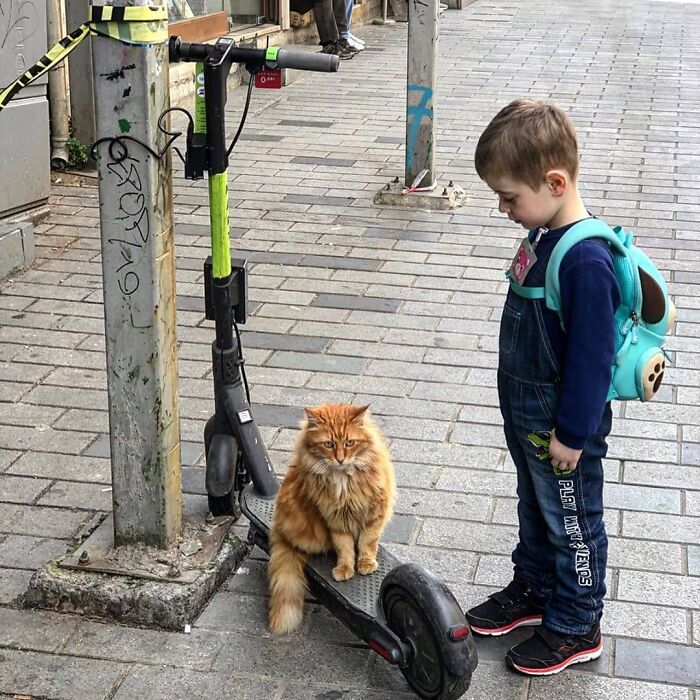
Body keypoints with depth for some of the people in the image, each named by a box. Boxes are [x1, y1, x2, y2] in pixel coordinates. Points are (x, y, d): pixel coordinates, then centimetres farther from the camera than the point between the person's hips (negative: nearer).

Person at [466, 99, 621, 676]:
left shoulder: (586, 261, -31)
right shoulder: (542, 234, -2)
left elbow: (592, 356, -26)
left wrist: (572, 434, -19)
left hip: (561, 423, -9)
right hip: (526, 411, 9)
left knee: (572, 523, 10)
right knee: (535, 509, 26)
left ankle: (576, 628, 28)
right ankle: (534, 590, 46)